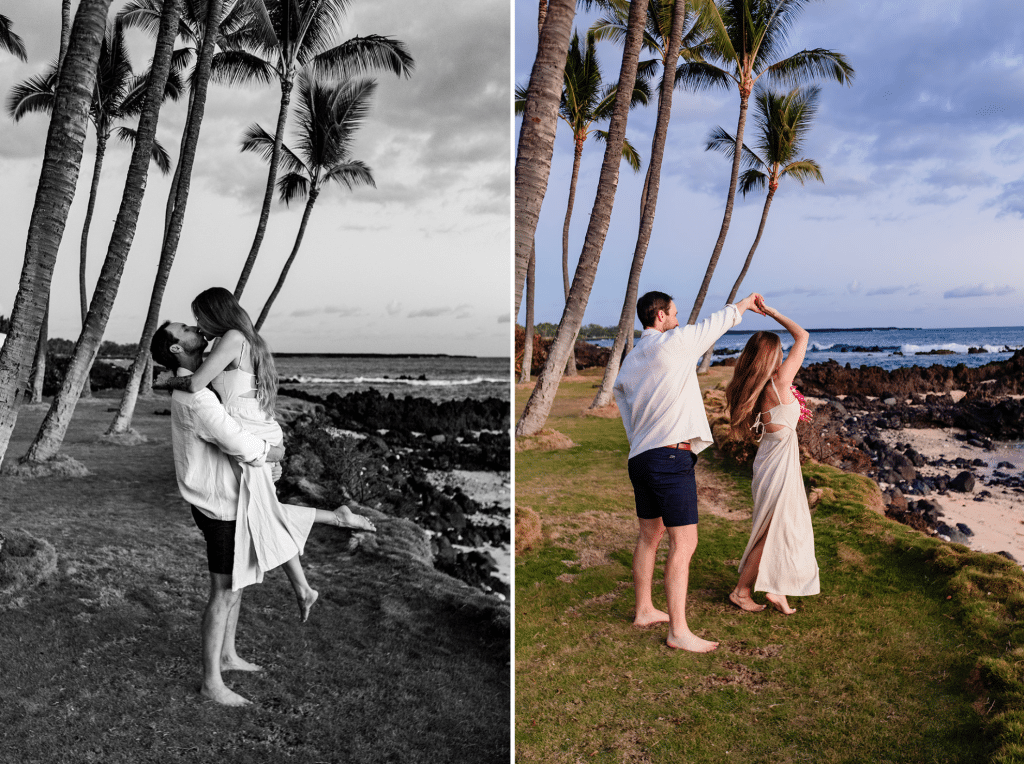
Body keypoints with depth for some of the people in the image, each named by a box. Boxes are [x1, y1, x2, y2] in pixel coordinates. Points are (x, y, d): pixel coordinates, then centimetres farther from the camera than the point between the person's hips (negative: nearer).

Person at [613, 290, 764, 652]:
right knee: (683, 543, -4)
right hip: (671, 457, -9)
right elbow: (717, 322, 6)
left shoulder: (628, 364, 15)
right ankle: (678, 631, 0)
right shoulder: (674, 342, -7)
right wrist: (746, 302, 25)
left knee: (649, 536, 20)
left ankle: (644, 610, 32)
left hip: (640, 458, 9)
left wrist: (643, 449, 19)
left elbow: (624, 407, 15)